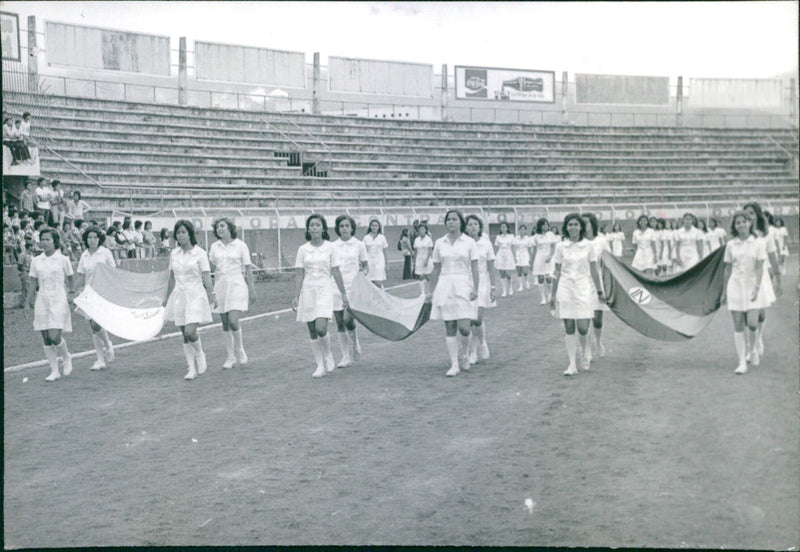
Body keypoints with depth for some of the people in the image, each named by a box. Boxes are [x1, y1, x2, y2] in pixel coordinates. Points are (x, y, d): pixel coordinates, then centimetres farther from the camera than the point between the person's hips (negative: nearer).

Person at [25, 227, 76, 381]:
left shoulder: (63, 260, -1)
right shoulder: (36, 261, 8)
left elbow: (71, 279, 11)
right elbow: (32, 283, 12)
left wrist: (71, 293, -2)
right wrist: (28, 302, 10)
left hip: (58, 301, -4)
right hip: (42, 301, 4)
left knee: (54, 336, -14)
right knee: (46, 339, 3)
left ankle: (66, 357, 15)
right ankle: (54, 371, 11)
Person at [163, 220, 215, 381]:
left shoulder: (199, 253, -5)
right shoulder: (174, 253, 9)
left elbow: (206, 277, -6)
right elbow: (172, 278, 17)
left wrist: (211, 295, -14)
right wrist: (167, 298, 19)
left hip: (195, 295, -5)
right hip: (179, 295, 5)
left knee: (190, 332, -17)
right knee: (185, 335, 5)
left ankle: (200, 354, 12)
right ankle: (192, 368, 12)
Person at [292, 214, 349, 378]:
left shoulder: (330, 247, 0)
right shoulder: (303, 249, 4)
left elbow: (336, 272, 4)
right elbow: (299, 274, 6)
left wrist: (344, 294, 4)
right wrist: (296, 297, 1)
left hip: (324, 290, -2)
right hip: (308, 291, 2)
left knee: (321, 328, -18)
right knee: (312, 332, 4)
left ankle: (328, 355, 10)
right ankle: (321, 366, 15)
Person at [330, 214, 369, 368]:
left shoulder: (359, 245, 2)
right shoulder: (333, 246, 9)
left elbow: (365, 266, 10)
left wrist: (361, 274, -9)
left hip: (353, 286, -3)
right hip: (336, 286, 3)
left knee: (348, 319, -15)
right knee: (339, 323, 2)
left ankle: (355, 344, 14)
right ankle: (346, 357, 10)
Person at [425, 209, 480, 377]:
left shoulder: (469, 242, 1)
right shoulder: (439, 243, 8)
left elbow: (475, 269, -1)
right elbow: (436, 269, 13)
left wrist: (475, 289, -12)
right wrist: (431, 291, 11)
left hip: (463, 286, -2)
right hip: (445, 286, 2)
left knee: (464, 327, -11)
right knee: (450, 328, 1)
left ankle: (464, 354, 19)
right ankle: (454, 365, 8)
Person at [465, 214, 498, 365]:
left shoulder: (486, 243, 2)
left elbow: (491, 268, 5)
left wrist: (493, 288, 3)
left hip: (481, 283, -1)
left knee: (477, 319, -11)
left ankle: (482, 346, 14)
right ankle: (472, 353, 12)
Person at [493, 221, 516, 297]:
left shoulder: (511, 236, 5)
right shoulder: (498, 237, 7)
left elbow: (512, 248, 8)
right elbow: (496, 248, 9)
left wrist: (514, 258, 6)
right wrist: (495, 257, 5)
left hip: (508, 255, -1)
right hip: (500, 255, 1)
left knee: (508, 274, -7)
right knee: (502, 274, -1)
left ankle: (510, 287, 20)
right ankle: (503, 291, 3)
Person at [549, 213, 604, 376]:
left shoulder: (588, 246, 2)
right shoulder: (561, 247, 4)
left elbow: (594, 271, 6)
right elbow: (557, 272, 8)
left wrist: (599, 291, 7)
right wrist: (553, 294, 8)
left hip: (583, 289, -1)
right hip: (565, 288, 1)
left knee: (583, 327, -6)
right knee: (569, 328, 0)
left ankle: (584, 354, 25)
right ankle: (572, 364, 6)